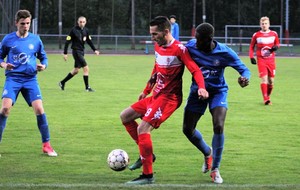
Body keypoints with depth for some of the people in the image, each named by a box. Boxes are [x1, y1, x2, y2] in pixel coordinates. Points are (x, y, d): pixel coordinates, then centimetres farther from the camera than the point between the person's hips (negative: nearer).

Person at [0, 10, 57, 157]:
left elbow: (43, 57, 17)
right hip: (13, 78, -1)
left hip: (30, 79, 1)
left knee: (39, 109, -11)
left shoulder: (35, 39, 6)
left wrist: (43, 66, -5)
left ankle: (46, 145, 1)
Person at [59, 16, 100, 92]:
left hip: (81, 51, 7)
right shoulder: (74, 30, -12)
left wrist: (94, 50, 8)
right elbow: (67, 41, -10)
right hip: (76, 51, -7)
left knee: (76, 70, 13)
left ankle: (62, 82, 27)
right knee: (86, 68, -12)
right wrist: (65, 53, -12)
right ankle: (87, 87, -6)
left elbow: (89, 41, 17)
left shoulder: (86, 30, 7)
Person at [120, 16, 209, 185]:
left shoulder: (179, 49, -18)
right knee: (125, 116, 14)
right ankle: (147, 154, 17)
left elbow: (195, 70, -23)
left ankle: (148, 176, -13)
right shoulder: (157, 47, 9)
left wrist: (201, 88, -39)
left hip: (169, 98, -10)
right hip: (156, 95, 10)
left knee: (143, 129, -19)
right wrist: (146, 91, 28)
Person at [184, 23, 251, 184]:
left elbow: (244, 69, -12)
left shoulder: (224, 52, -20)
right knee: (187, 129, 1)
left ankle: (215, 169, -3)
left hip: (218, 92, -3)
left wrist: (244, 78, -36)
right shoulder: (190, 47, -15)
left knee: (218, 127, -21)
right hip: (197, 90, 3)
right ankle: (207, 153, 35)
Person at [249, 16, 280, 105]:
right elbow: (251, 47, 8)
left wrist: (276, 47, -7)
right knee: (264, 78, -16)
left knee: (271, 80, 5)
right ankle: (265, 99, -18)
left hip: (271, 60, 3)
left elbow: (277, 43, 17)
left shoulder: (274, 34, 4)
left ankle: (267, 96, 25)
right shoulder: (256, 35, 0)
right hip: (261, 60, -3)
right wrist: (251, 57, -4)